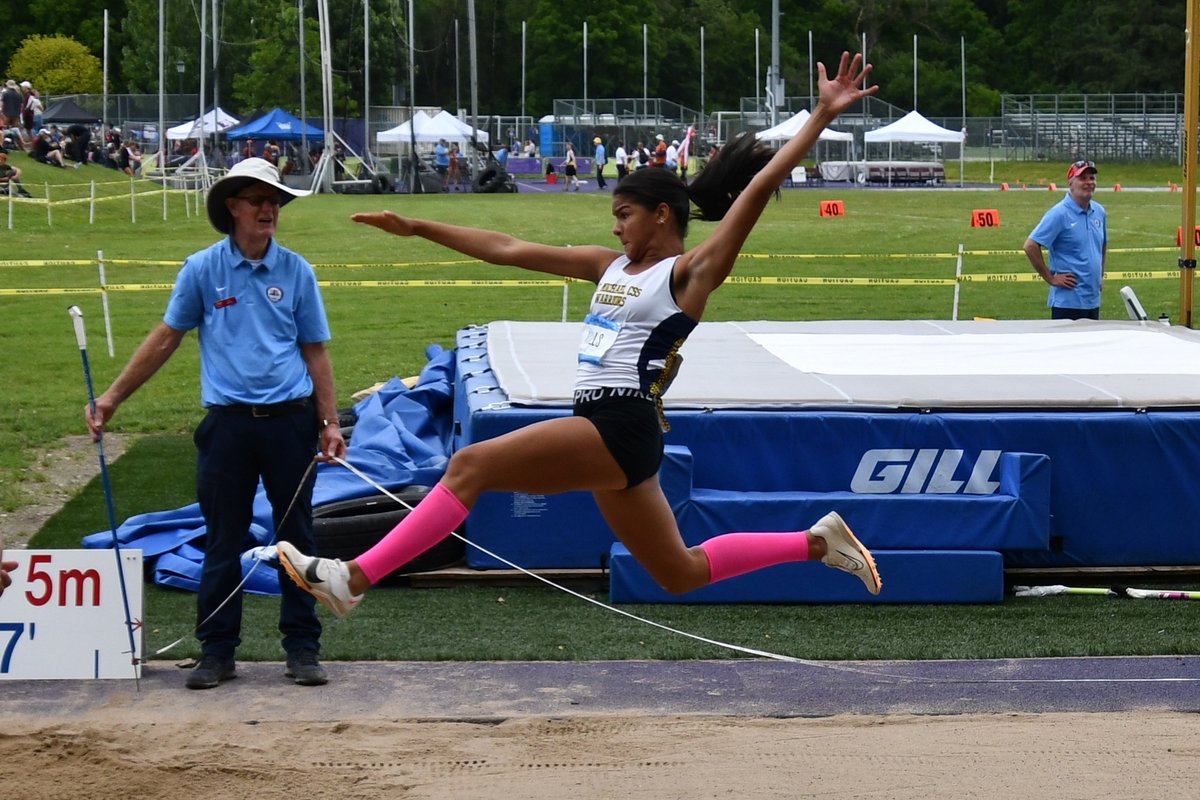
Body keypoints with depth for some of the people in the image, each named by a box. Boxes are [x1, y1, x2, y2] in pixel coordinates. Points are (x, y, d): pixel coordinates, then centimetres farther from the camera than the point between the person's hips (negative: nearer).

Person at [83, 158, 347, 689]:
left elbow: (315, 351, 7)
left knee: (296, 537, 5)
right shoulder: (203, 269, 2)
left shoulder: (296, 271, 4)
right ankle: (217, 650, 12)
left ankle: (303, 648, 13)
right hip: (228, 422, -1)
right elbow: (165, 339, 7)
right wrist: (113, 397, 4)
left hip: (290, 421, 1)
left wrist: (328, 422, 0)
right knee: (223, 541, 4)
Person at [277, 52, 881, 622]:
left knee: (472, 464, -17)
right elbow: (507, 250, 17)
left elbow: (760, 185, -12)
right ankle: (818, 541, 22)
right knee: (680, 573, 14)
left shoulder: (692, 272, -4)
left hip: (622, 428, -9)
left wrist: (824, 114, -17)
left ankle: (354, 578, -20)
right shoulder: (612, 267, 18)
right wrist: (416, 228, 16)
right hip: (608, 434, 9)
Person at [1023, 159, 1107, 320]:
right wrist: (1050, 278, -13)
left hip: (1093, 300, 7)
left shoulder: (1099, 212, 10)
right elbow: (1030, 246, -16)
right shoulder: (1059, 214, -12)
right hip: (1067, 301, -7)